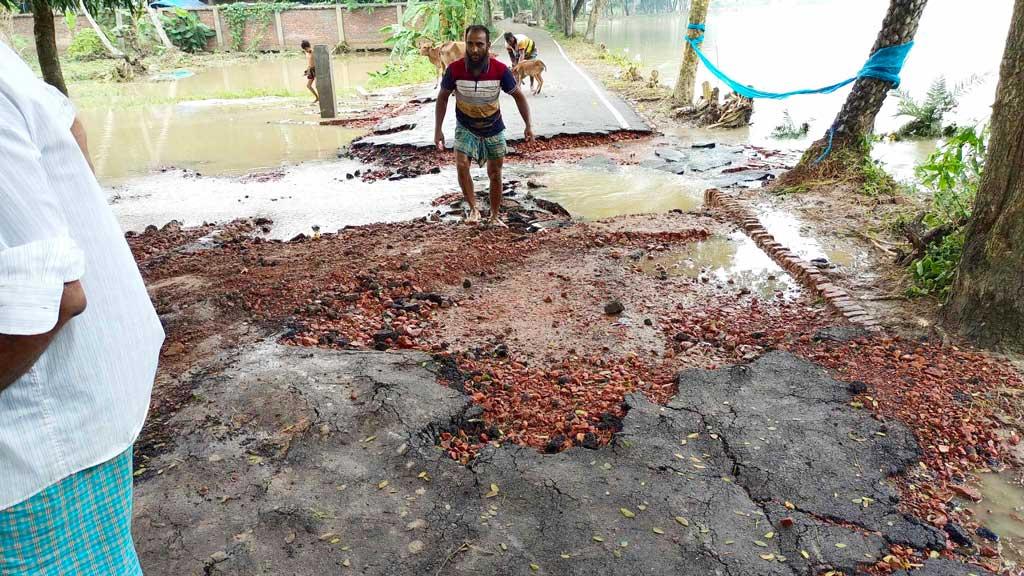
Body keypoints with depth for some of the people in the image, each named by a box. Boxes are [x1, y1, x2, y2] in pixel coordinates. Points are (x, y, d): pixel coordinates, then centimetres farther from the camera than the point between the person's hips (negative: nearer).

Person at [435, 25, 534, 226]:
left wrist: (528, 125, -12)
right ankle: (474, 209, -5)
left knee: (495, 174, 9)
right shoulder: (454, 69, -21)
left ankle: (494, 216, 27)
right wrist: (438, 130, -6)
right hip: (465, 128, -1)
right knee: (461, 166, -22)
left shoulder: (500, 70, -22)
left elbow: (518, 95, -6)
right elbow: (443, 97, -5)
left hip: (494, 129, 1)